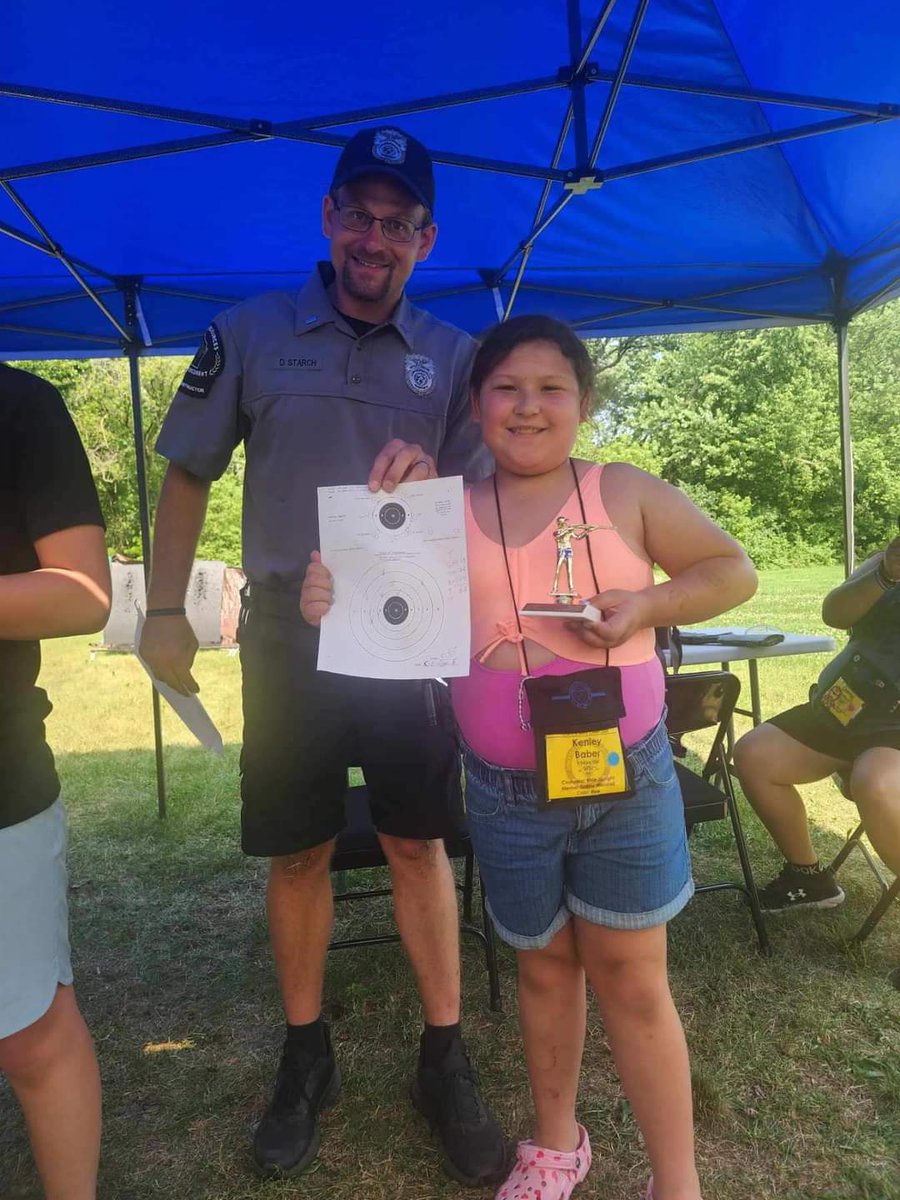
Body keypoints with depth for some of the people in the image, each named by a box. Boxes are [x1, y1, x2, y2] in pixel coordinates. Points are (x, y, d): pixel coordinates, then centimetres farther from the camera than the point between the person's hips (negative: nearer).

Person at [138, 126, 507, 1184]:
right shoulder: (249, 333, 4)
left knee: (418, 846, 5)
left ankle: (444, 1060, 24)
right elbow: (187, 477, 6)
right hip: (287, 634, 0)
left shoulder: (452, 356, 6)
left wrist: (431, 478, -19)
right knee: (297, 854, 9)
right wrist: (165, 610, -2)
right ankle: (305, 1059, 30)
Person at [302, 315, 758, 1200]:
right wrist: (337, 603, -21)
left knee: (633, 984, 9)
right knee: (545, 966, 20)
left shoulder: (626, 493, -3)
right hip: (507, 794, 2)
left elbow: (733, 571, 4)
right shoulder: (448, 515, -1)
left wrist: (645, 607, -14)